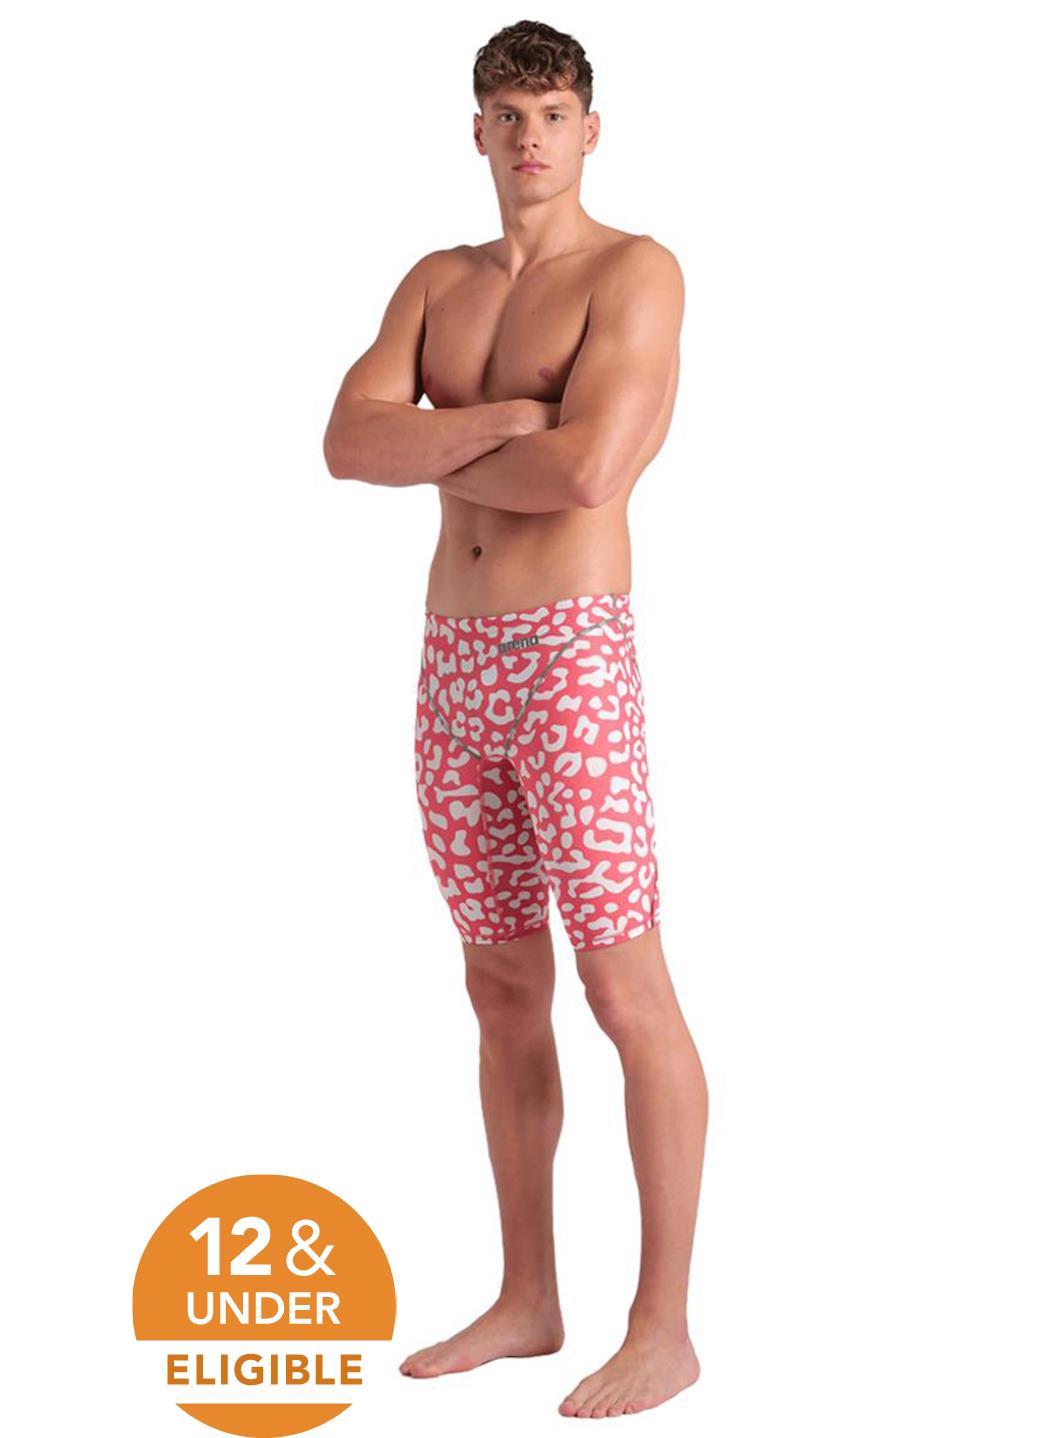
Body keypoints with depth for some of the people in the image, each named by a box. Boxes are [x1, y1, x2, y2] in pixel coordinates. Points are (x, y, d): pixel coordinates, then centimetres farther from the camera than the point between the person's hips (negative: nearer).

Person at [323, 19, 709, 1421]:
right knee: (505, 990, 12)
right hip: (455, 671, 7)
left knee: (626, 995, -5)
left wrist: (440, 455, -3)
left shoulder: (637, 271, -6)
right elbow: (348, 444, 0)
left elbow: (583, 473, -21)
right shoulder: (436, 282, 15)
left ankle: (664, 1327, 5)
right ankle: (527, 1301, 23)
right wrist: (497, 421, -16)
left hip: (574, 664, -7)